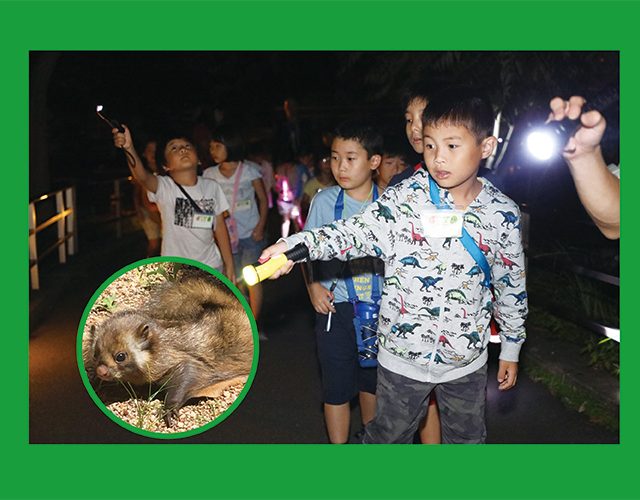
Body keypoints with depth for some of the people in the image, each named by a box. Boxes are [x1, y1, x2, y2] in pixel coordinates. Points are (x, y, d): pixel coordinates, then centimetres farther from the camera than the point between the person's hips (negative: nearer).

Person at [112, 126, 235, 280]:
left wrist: (229, 265, 2)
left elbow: (220, 227, 1)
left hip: (212, 267, 3)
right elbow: (142, 176, -35)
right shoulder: (164, 187, -14)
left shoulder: (211, 187, -4)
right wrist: (129, 148, -54)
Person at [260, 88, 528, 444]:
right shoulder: (405, 197, -12)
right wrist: (295, 245, -38)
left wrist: (511, 347, 9)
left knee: (468, 438, 23)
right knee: (388, 435, 18)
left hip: (468, 361, 2)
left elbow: (512, 284, 3)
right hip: (403, 355, -1)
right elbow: (359, 232, -22)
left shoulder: (503, 213, -7)